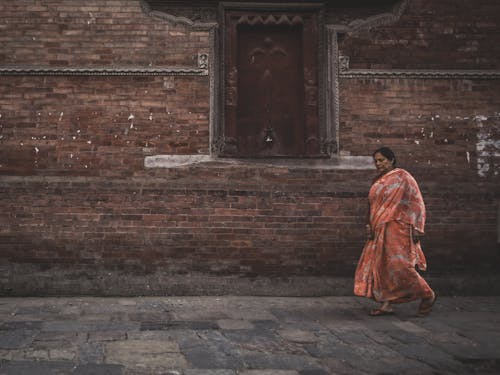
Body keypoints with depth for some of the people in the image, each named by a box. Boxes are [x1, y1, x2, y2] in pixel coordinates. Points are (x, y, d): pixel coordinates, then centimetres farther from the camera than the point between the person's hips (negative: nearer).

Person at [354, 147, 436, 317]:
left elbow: (416, 203, -5)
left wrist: (416, 229, -11)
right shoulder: (377, 181, 18)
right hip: (380, 230, 8)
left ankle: (427, 295, 2)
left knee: (398, 264, -13)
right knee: (381, 265, 2)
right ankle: (387, 304, 6)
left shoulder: (402, 177, -3)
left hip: (397, 228, -7)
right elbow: (372, 206, 21)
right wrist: (370, 226, 8)